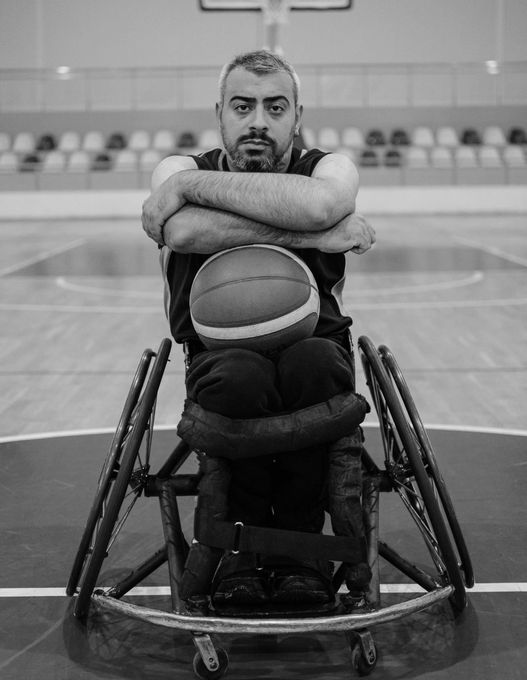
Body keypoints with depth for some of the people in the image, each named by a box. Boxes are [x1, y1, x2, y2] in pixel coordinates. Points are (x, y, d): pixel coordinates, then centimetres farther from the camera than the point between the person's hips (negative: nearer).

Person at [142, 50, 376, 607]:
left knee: (314, 363, -35)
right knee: (240, 377, -36)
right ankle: (241, 542, -12)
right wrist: (314, 233, -26)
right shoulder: (182, 168, 1)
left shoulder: (330, 167, 1)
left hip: (312, 348, 1)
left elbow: (318, 203, -27)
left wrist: (191, 184, -22)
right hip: (220, 356, 0)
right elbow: (184, 231, -26)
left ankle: (301, 541, -14)